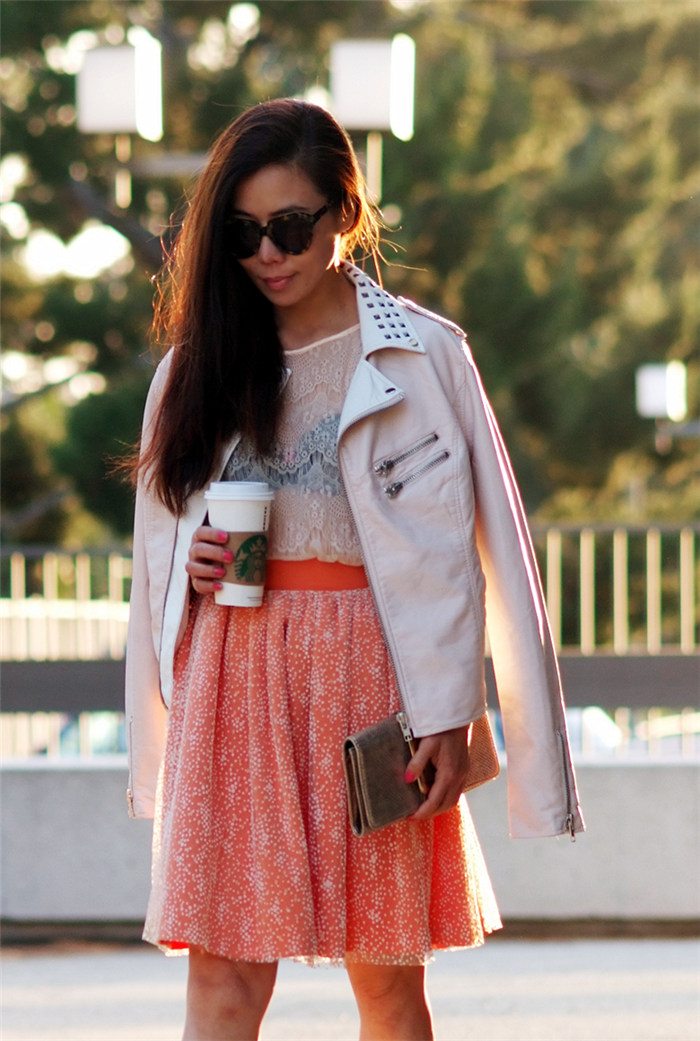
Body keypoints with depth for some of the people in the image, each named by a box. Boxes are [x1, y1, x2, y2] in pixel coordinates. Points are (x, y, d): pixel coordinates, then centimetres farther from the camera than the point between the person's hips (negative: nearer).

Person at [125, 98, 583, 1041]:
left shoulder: (420, 356, 1)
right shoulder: (200, 363, 13)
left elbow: (448, 549, -2)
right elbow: (163, 542, 20)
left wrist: (446, 713, -8)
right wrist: (193, 564, -3)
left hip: (366, 673, -3)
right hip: (230, 678, 3)